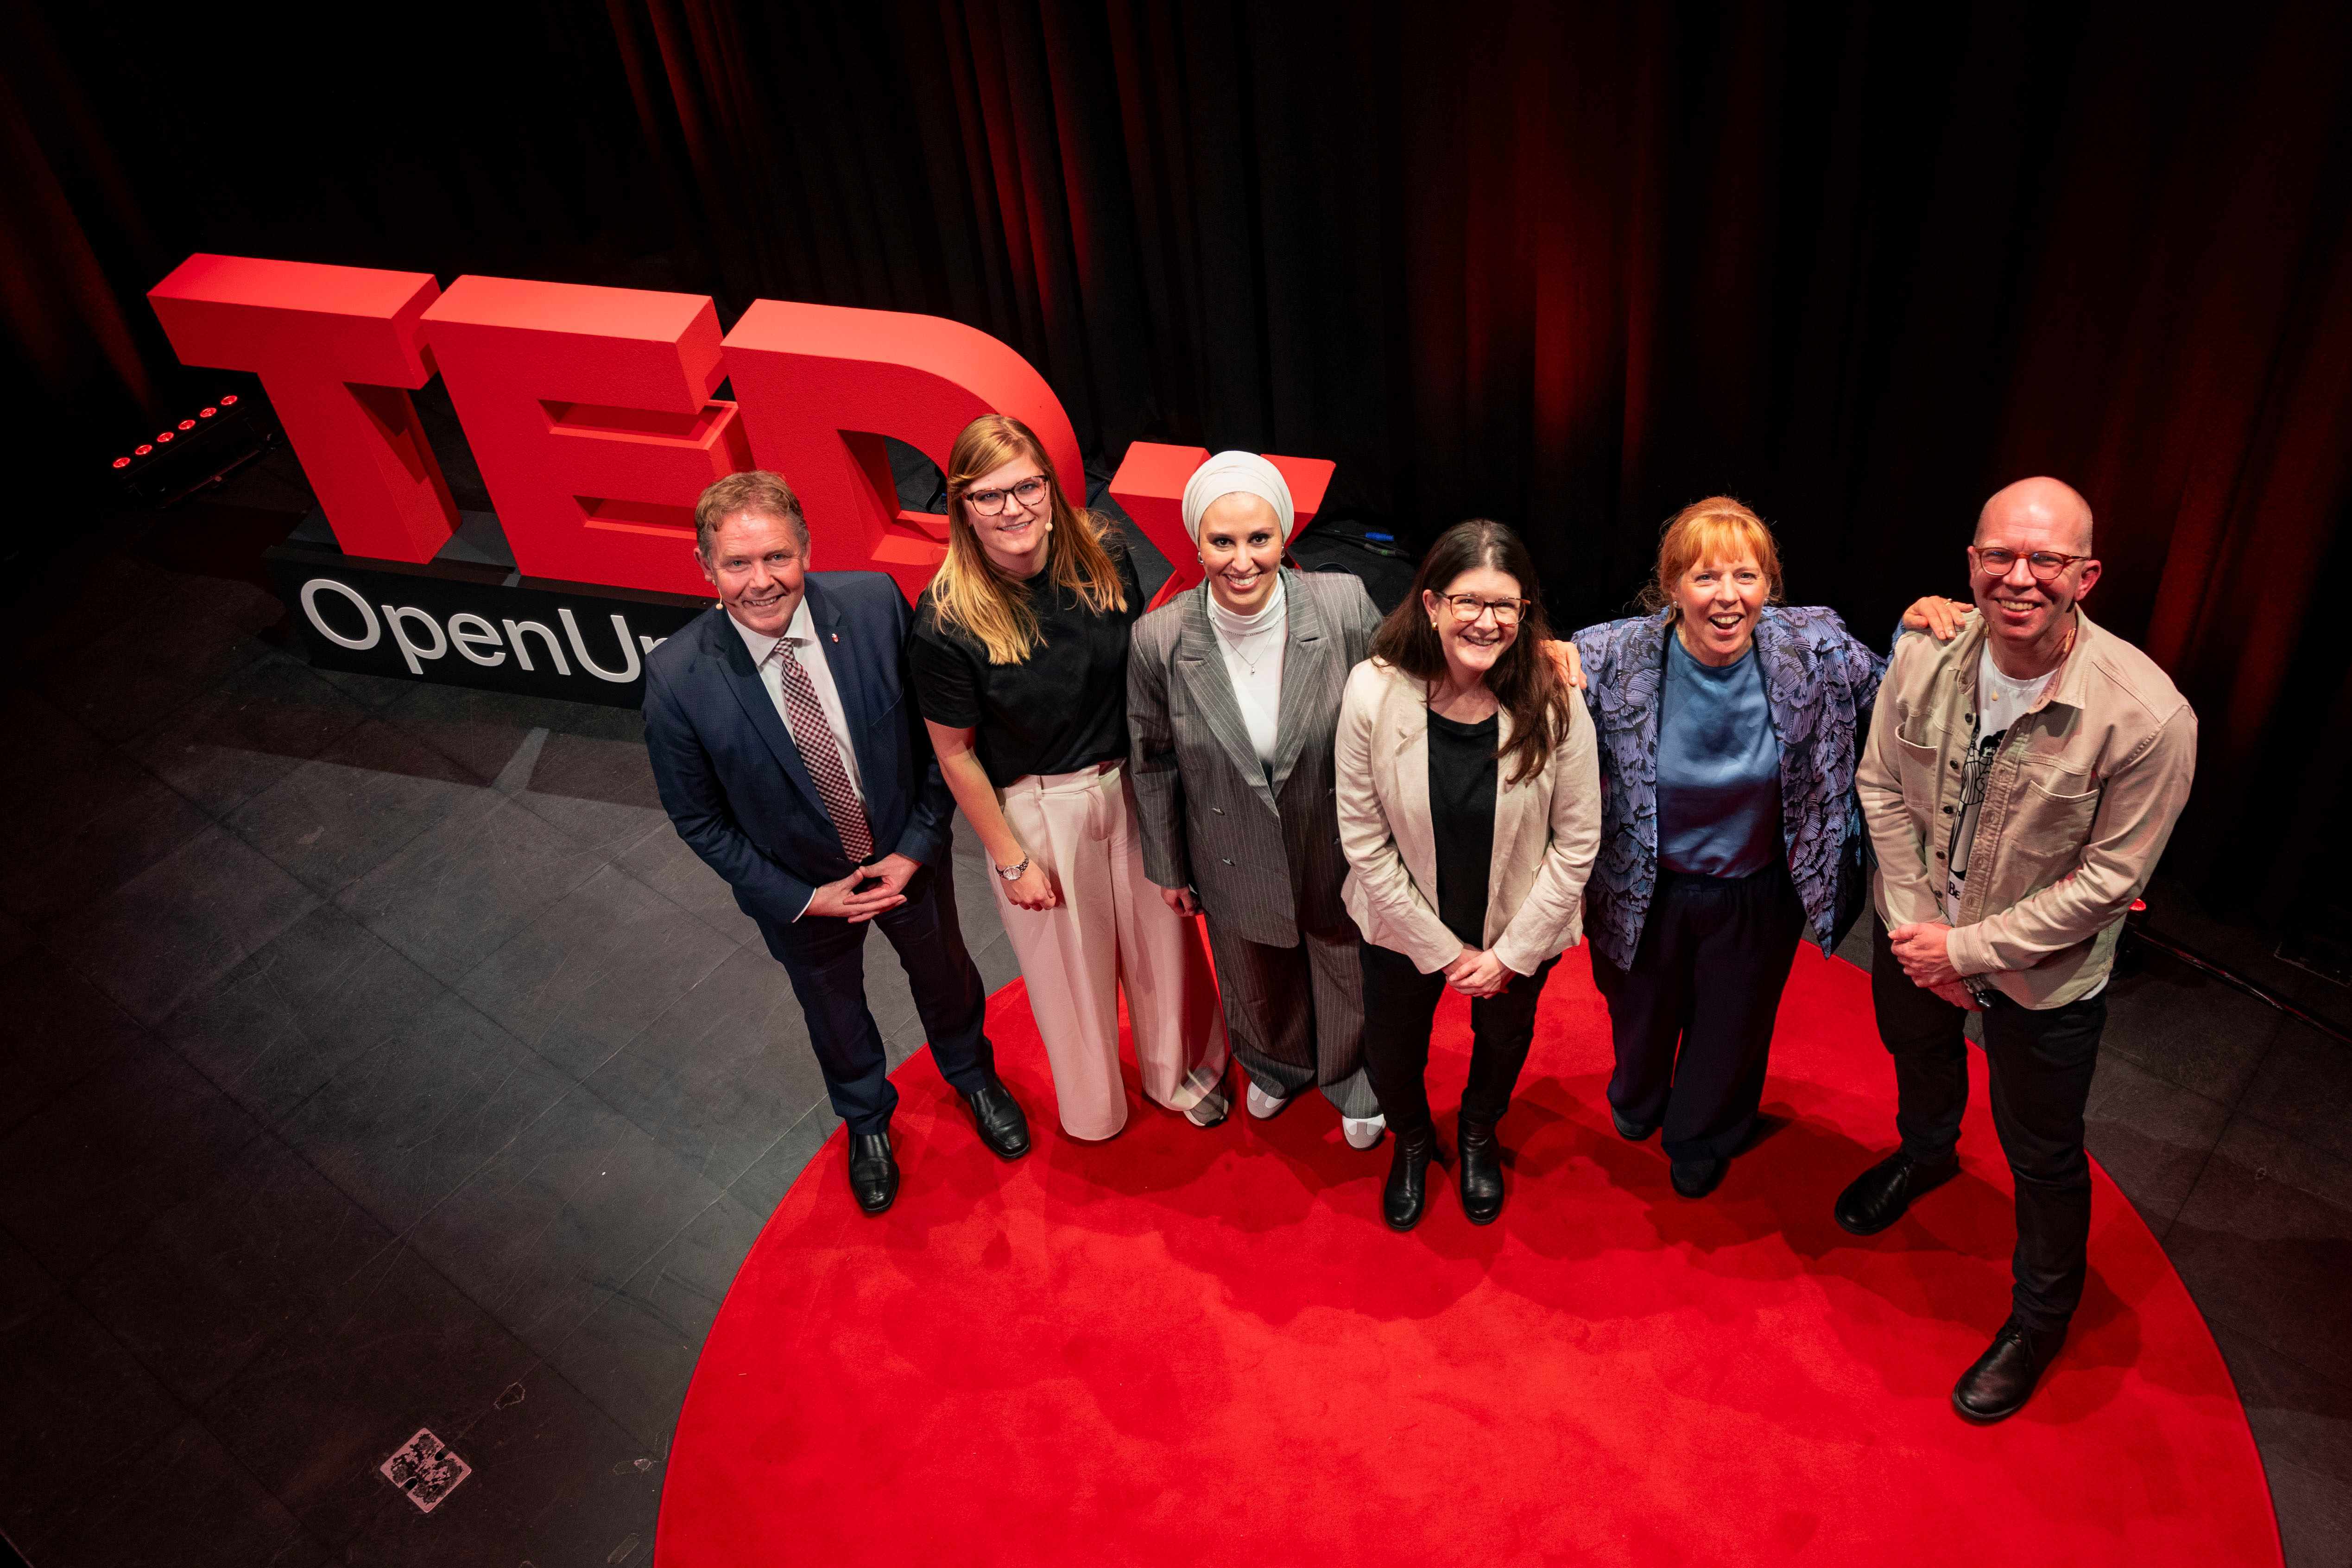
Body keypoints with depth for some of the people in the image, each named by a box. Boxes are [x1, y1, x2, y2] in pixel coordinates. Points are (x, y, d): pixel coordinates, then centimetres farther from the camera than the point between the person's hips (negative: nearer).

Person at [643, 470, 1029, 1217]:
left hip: (908, 856, 1)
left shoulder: (874, 604, -25)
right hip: (799, 888, -1)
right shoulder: (678, 678, -28)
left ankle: (971, 1073, 63)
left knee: (943, 975, 28)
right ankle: (866, 1118, 60)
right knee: (833, 1009, 26)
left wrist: (917, 847, -14)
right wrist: (803, 898, -14)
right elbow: (699, 817, -14)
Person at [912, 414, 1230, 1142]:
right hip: (1038, 808, -3)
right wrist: (1010, 860, -8)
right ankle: (1094, 1103, 48)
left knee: (1161, 933, 21)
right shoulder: (949, 620, -24)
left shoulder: (1102, 555, -14)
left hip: (1133, 782, 3)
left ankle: (1180, 1070, 51)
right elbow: (956, 754, -14)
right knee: (1073, 959, 18)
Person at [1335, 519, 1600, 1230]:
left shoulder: (1555, 702, -24)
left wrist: (1512, 952, -13)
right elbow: (1364, 840, -18)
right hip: (1405, 925, 0)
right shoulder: (1374, 692, -25)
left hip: (1519, 931, 1)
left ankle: (1478, 1137, 63)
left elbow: (1576, 841, -14)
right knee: (1391, 1056, 22)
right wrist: (1443, 950, -15)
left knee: (1503, 1044, 28)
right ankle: (1411, 1141, 58)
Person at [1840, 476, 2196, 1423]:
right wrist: (1915, 928, -12)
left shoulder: (2146, 716, -32)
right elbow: (1882, 787, -6)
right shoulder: (1926, 656, -20)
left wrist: (1968, 950, -22)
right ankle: (1925, 1153, 68)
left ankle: (2041, 1316, 43)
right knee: (1916, 1051, 33)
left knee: (2042, 1156, 14)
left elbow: (2108, 882, -24)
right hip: (1916, 932, 4)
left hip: (2043, 975, -4)